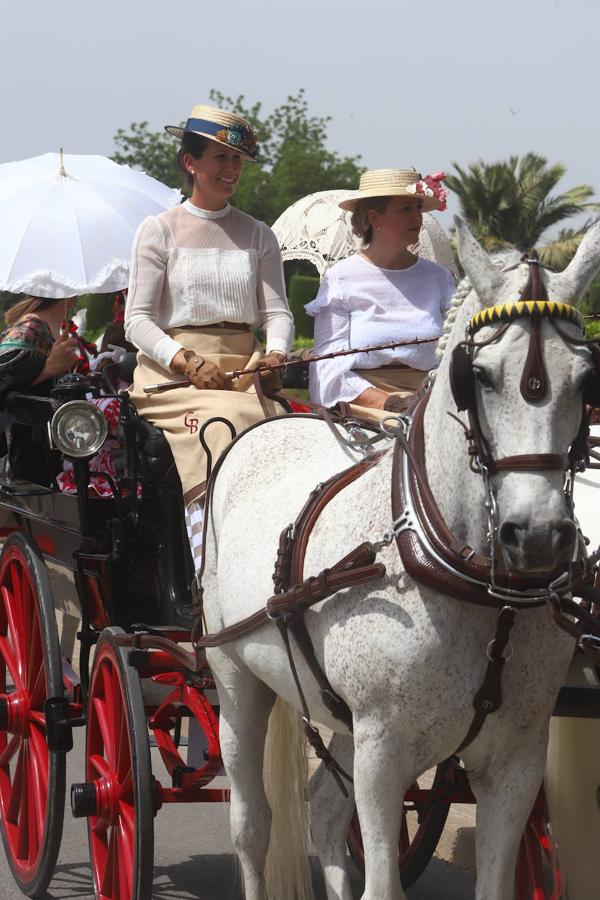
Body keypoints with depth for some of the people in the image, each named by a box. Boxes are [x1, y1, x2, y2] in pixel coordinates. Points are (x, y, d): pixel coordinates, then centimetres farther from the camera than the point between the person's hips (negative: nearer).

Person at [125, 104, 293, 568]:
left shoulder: (257, 235, 15)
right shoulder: (159, 230, 5)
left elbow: (276, 311, 9)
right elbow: (138, 319, -1)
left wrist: (276, 354, -15)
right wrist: (187, 360, -17)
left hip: (243, 369, 3)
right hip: (171, 372, -3)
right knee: (223, 422, -31)